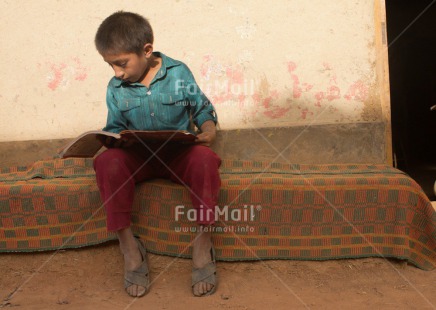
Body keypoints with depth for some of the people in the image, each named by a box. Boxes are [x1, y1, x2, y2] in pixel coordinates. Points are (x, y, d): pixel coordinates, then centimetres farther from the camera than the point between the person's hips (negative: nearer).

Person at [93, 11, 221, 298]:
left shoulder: (179, 73, -3)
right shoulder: (116, 88, 3)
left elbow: (203, 109, 6)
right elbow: (115, 128, 11)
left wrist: (208, 130, -15)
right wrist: (109, 140, -12)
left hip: (179, 153, -2)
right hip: (137, 157, 2)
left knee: (205, 158, -37)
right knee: (107, 162, -32)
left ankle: (204, 241, -21)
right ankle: (129, 246, -21)